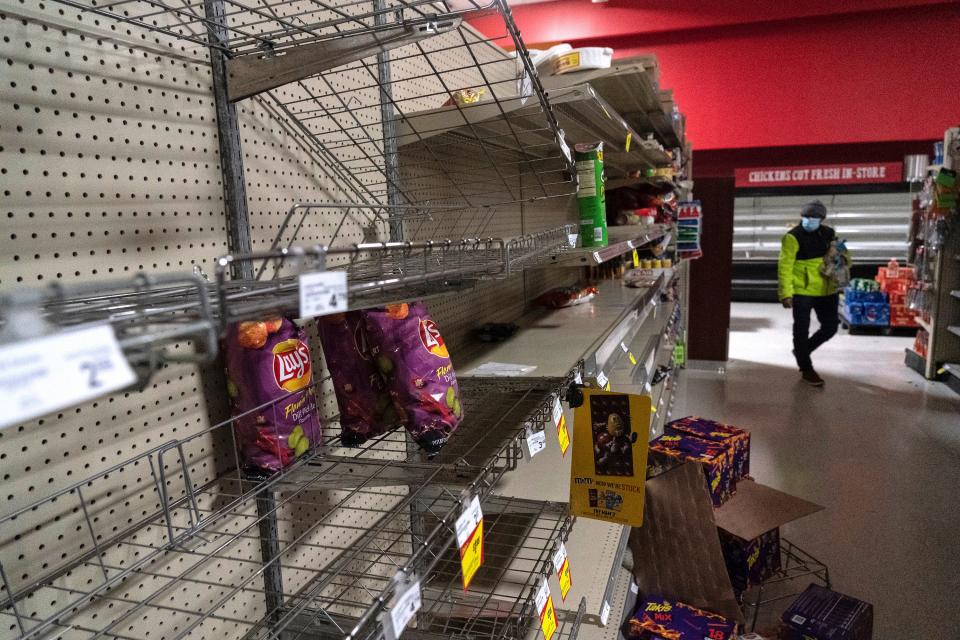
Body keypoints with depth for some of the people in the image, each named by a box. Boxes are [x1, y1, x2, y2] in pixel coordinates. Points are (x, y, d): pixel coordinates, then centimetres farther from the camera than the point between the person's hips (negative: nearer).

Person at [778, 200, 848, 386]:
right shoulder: (793, 237, -10)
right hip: (802, 291, -6)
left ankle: (801, 351, 33)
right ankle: (806, 369, 16)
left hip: (827, 291, 6)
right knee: (802, 329, 2)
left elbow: (842, 256, 23)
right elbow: (785, 266, -15)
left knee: (830, 326, 10)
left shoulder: (828, 234, 9)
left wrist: (844, 258, -3)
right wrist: (786, 293, -22)